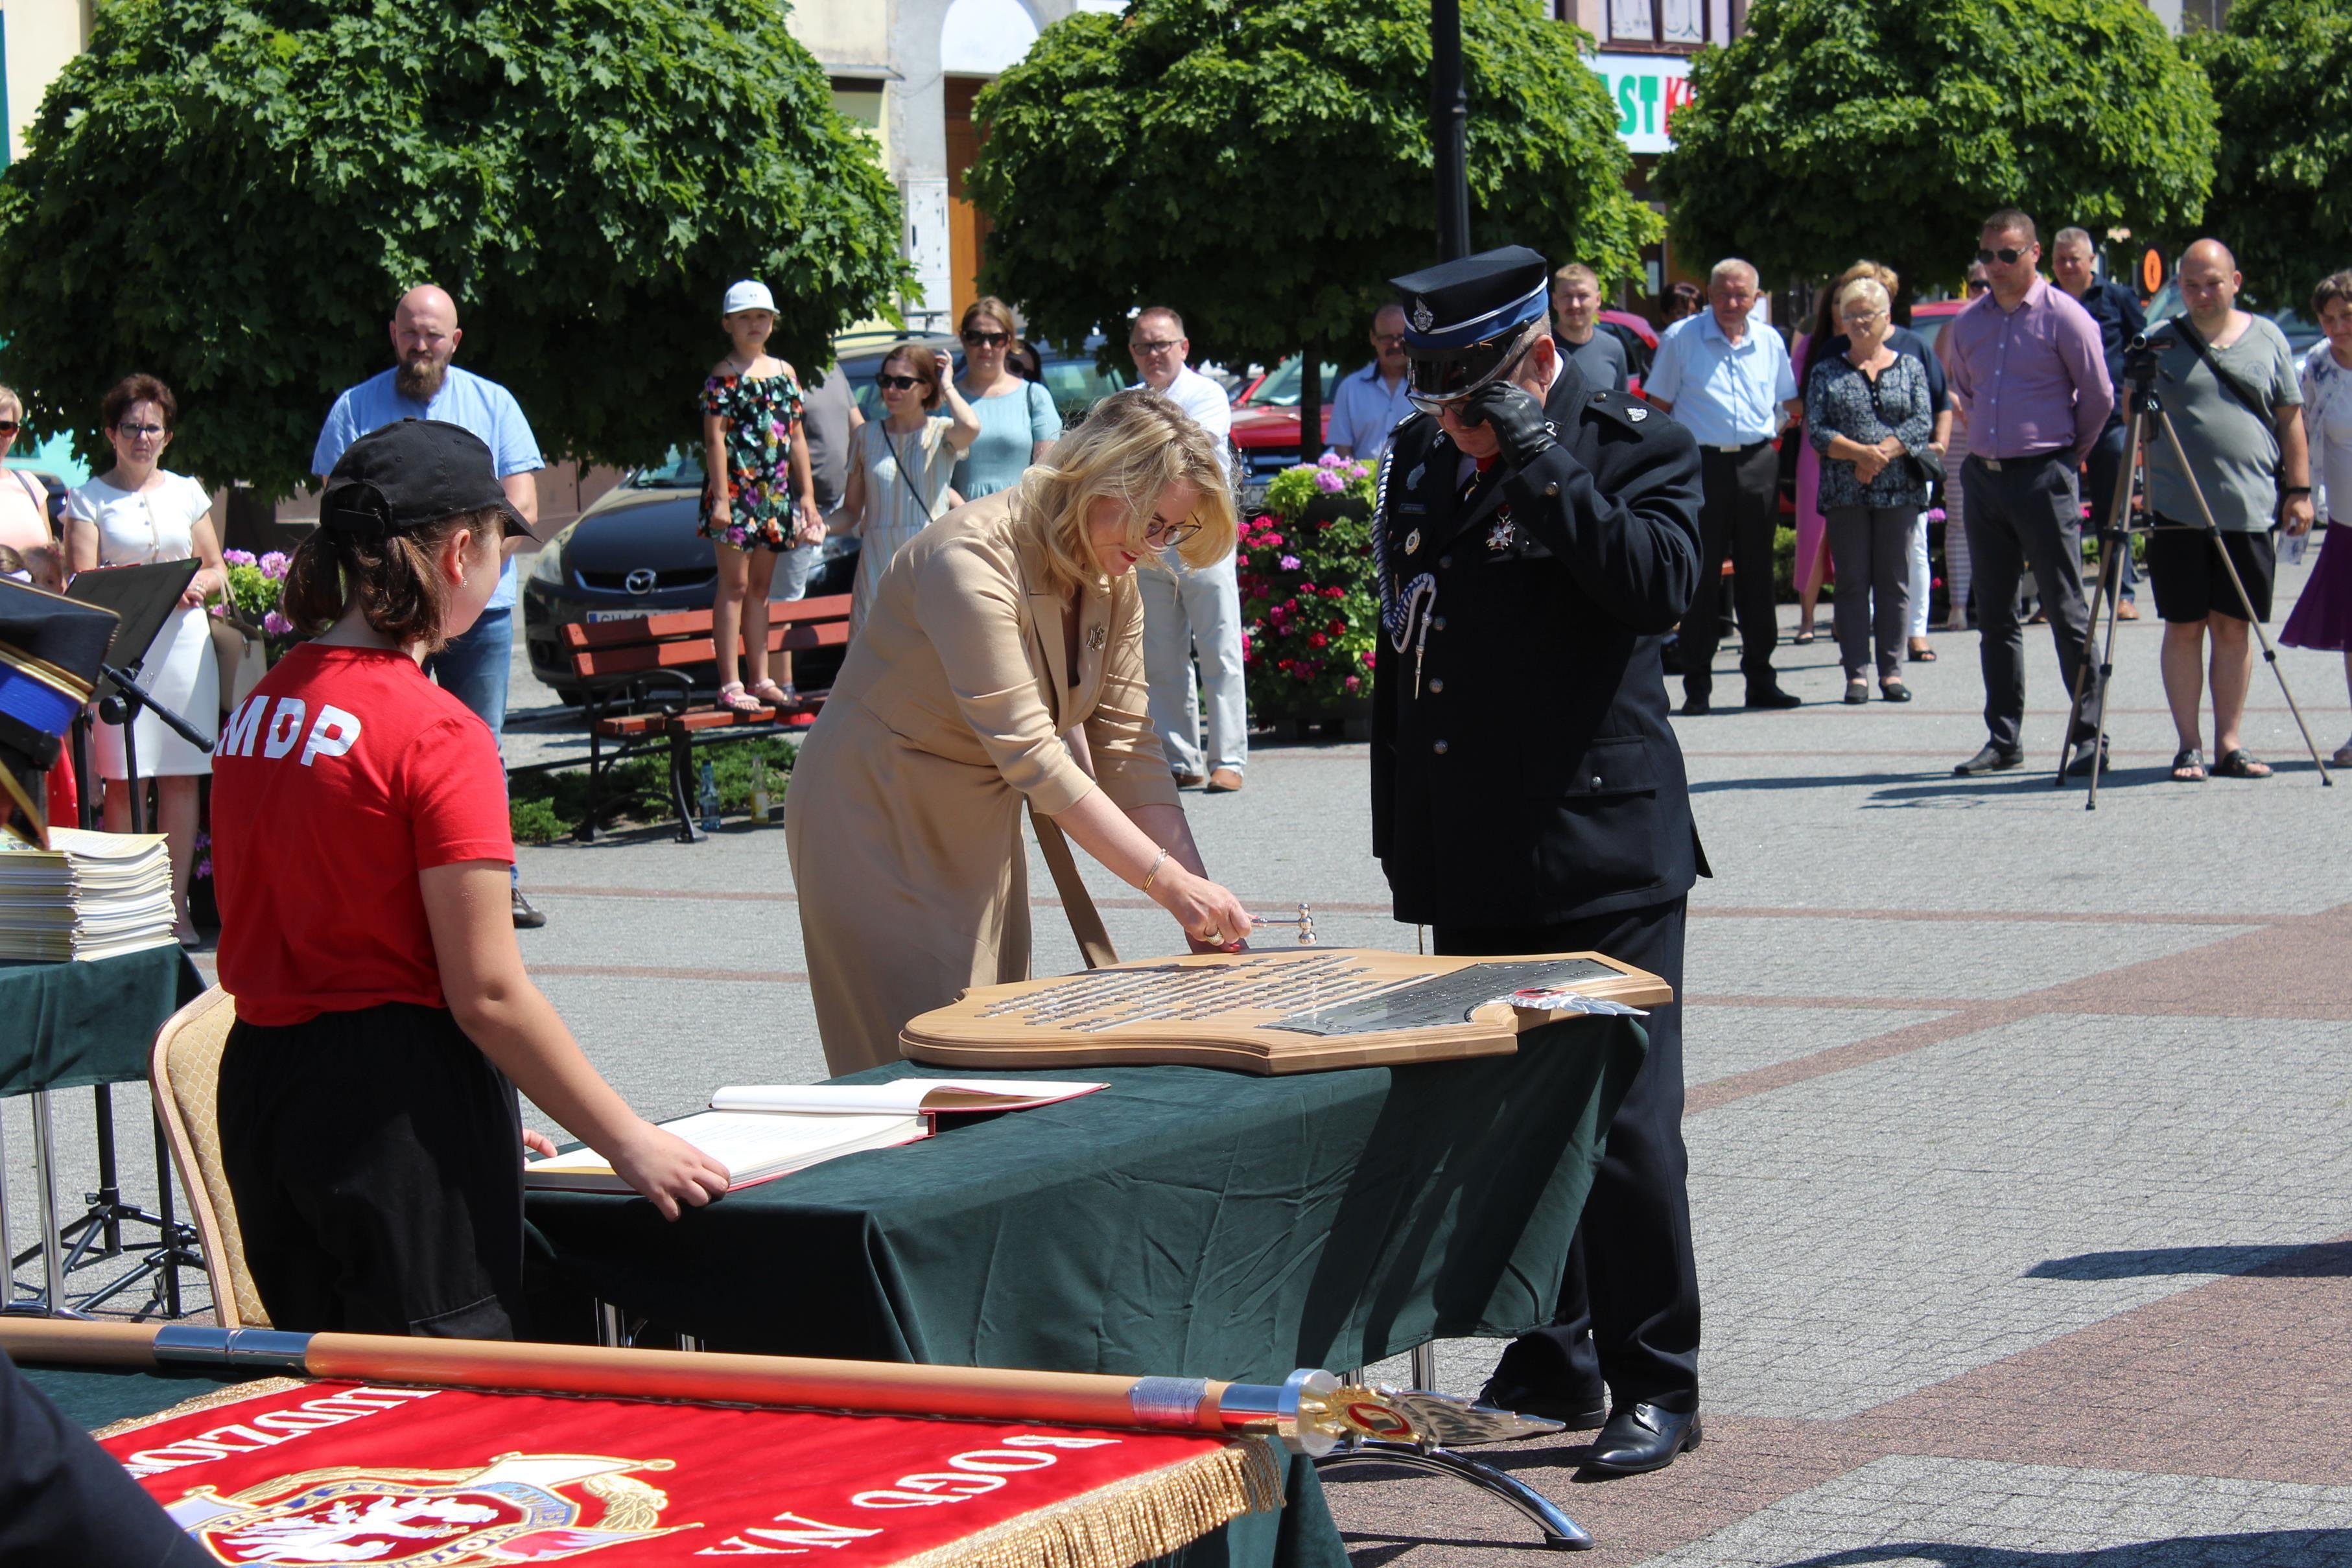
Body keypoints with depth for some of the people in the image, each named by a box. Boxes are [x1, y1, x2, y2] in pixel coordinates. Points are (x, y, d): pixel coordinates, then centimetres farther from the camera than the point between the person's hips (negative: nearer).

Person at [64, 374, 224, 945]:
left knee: (181, 778, 1)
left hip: (184, 640, 3)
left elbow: (217, 569, 17)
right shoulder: (88, 499, 5)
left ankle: (177, 905, 5)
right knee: (121, 780, -6)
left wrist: (200, 583, -6)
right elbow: (81, 584, -3)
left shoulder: (186, 491, 15)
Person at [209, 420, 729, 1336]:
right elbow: (488, 994, -17)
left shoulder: (261, 705, 6)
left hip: (258, 1079, 8)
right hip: (395, 1105, -8)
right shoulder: (437, 734, -16)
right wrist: (629, 1142, -9)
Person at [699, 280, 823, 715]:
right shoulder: (724, 376, -5)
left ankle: (762, 680, 14)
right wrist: (720, 497, -17)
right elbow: (715, 438, -10)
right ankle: (730, 684, -5)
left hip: (775, 495, 6)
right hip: (735, 488, -6)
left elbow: (795, 439, 14)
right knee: (735, 585, -5)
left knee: (761, 586, 10)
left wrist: (806, 495, 11)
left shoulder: (785, 373, 12)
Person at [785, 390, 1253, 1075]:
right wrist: (1169, 882, -34)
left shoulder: (1112, 579, -2)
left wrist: (1197, 888, -16)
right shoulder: (973, 561, -27)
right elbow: (1030, 756, -32)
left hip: (981, 823, 8)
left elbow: (1126, 744, -4)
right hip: (875, 819, -8)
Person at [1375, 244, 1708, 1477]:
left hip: (1602, 849, -6)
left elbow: (1662, 587, -22)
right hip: (1471, 860, 7)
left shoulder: (1636, 448, -4)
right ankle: (1554, 1360, 23)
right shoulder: (1421, 459, 13)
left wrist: (1542, 468, -22)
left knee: (1624, 1121, -6)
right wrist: (1400, 830, 18)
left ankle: (1655, 1383, 3)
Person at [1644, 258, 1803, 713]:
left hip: (1758, 465, 3)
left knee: (1757, 574, 7)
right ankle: (1697, 684, 3)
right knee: (1701, 577, -2)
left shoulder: (1769, 342, 12)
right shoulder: (1680, 339, 2)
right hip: (1703, 465, -3)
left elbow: (1788, 404, 24)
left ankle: (1761, 679, 14)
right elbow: (1658, 407, 2)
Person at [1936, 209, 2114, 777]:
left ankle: (2090, 736, -1)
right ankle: (2003, 738, 15)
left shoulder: (2063, 317, -7)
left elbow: (2098, 397, -2)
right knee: (1994, 616, 9)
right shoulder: (1967, 322, 10)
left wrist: (2069, 450, 8)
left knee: (2067, 612, -4)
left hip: (2043, 476, -6)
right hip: (1983, 475, 6)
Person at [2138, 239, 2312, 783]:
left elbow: (2291, 419, 10)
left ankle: (2229, 743, 10)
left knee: (2235, 627, 4)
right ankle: (2188, 745, 6)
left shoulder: (2267, 339, 9)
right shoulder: (2161, 342, 6)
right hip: (2176, 510, -1)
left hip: (2249, 508, 1)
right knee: (2184, 627, 1)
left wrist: (2299, 490, 4)